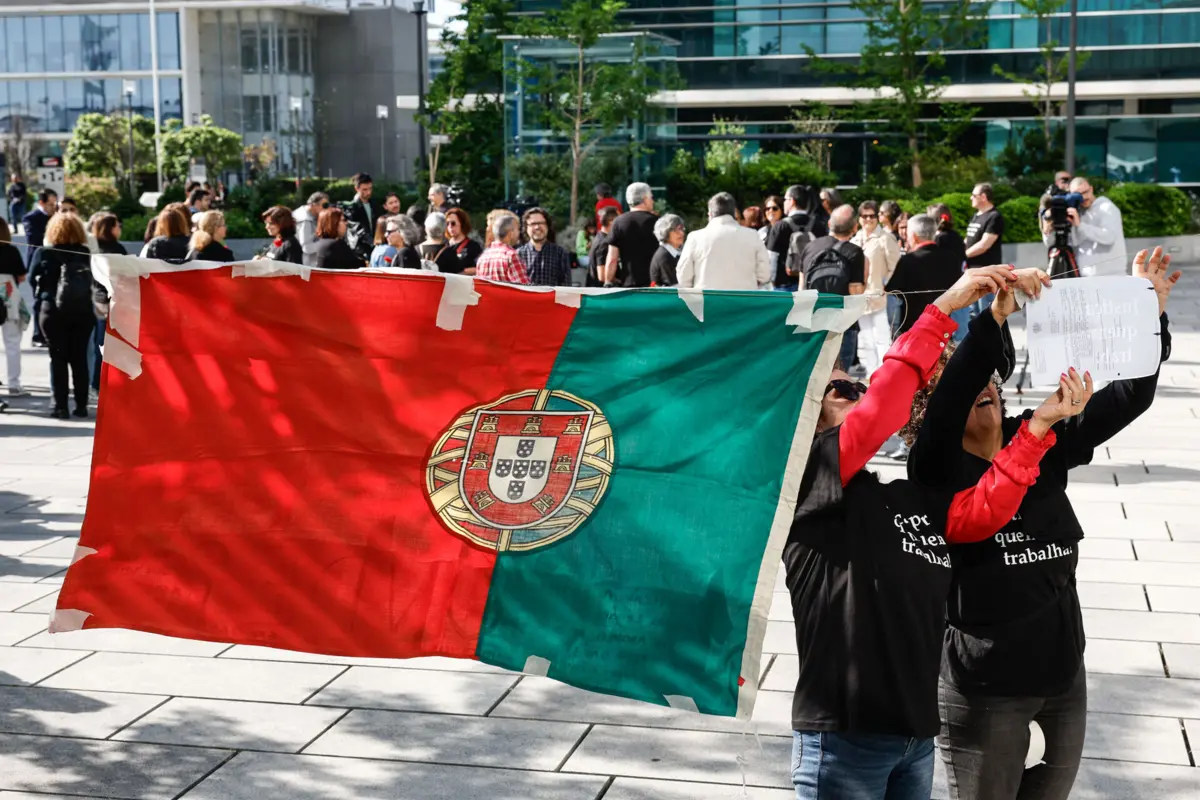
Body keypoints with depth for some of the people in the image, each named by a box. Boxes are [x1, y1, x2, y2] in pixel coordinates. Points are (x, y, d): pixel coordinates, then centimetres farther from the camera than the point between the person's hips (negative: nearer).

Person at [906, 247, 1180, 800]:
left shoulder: (1043, 443, 1)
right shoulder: (938, 469, -13)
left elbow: (1129, 397, -3)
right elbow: (951, 393, -32)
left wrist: (1151, 311, -15)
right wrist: (997, 315, -40)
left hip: (1064, 672, 5)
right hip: (985, 689, -5)